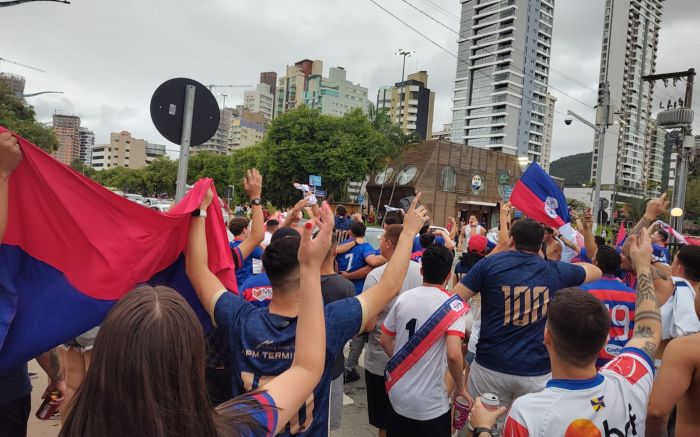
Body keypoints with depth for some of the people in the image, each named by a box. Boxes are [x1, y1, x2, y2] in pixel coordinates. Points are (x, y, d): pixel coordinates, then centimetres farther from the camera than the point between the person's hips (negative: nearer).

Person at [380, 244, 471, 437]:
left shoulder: (403, 298, -3)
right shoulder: (453, 305, -15)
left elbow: (385, 341, 4)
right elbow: (453, 354, -25)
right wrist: (460, 388, -9)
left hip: (398, 396, 4)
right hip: (431, 405, -4)